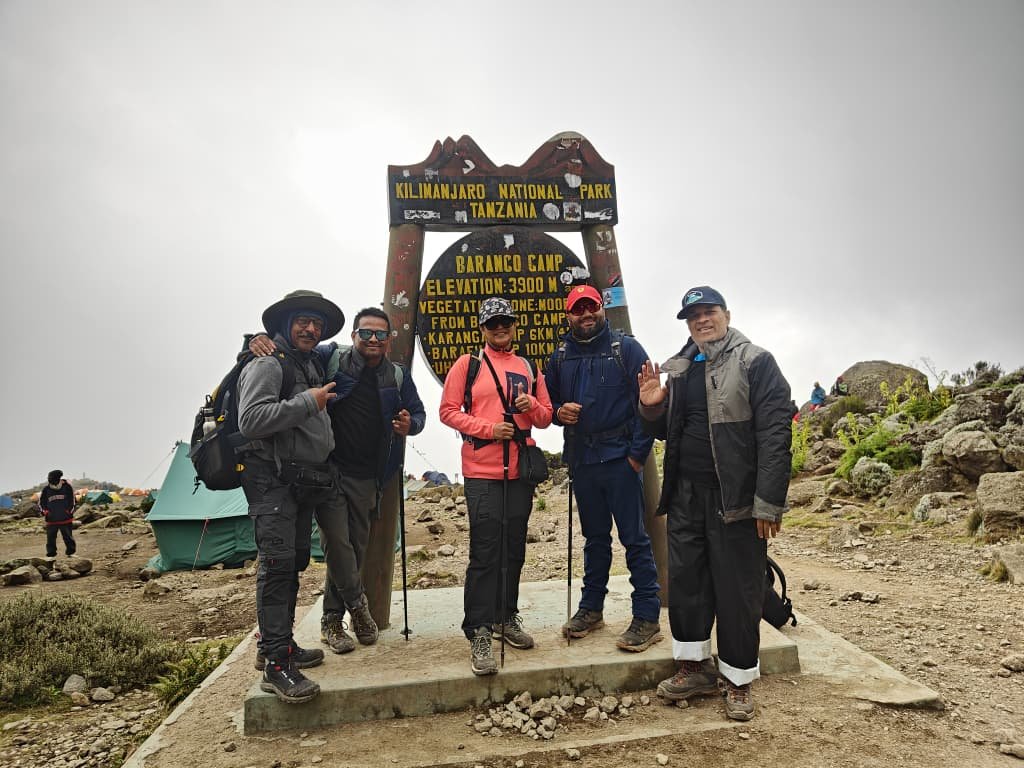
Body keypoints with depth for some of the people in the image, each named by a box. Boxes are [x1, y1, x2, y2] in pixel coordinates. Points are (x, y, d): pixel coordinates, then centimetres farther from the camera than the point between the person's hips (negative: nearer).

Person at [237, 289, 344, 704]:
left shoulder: (314, 366, 18)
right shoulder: (268, 364, -9)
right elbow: (251, 420, -23)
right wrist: (307, 403, -20)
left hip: (305, 481, 9)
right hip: (272, 480, -9)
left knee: (294, 565, 14)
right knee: (277, 565, -12)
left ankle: (283, 645, 26)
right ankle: (276, 666, -9)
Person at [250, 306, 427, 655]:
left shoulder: (398, 376, 6)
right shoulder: (330, 358, -4)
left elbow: (418, 411, 17)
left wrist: (410, 425, -6)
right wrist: (260, 339, -22)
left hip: (366, 479, 4)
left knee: (356, 548, 10)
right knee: (337, 542, -11)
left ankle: (332, 620, 26)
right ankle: (358, 606, 13)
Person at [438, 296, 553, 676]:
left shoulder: (529, 368, 13)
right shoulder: (467, 364, 2)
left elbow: (545, 419, 14)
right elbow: (448, 411, -3)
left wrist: (532, 406, -8)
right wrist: (488, 428, -15)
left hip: (520, 472, 5)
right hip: (482, 473, -4)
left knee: (514, 551, 13)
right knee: (484, 554, -5)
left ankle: (507, 618, 28)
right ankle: (479, 634, 2)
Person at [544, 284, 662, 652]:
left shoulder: (626, 348, -2)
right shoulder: (560, 356, 12)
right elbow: (547, 401, 20)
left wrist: (638, 452, -12)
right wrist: (558, 411, -3)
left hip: (619, 457, -4)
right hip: (581, 459, 5)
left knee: (635, 538, -1)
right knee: (594, 536, 16)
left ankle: (647, 617, 8)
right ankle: (591, 608, 28)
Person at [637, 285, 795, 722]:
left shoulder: (755, 362, -6)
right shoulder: (677, 369, 13)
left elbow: (775, 433, -13)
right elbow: (666, 432, 20)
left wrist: (768, 502, -18)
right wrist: (651, 407, -3)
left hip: (736, 498, -6)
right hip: (686, 494, 6)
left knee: (737, 590, 4)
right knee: (684, 581, 12)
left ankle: (738, 681, 23)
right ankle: (695, 668, 31)